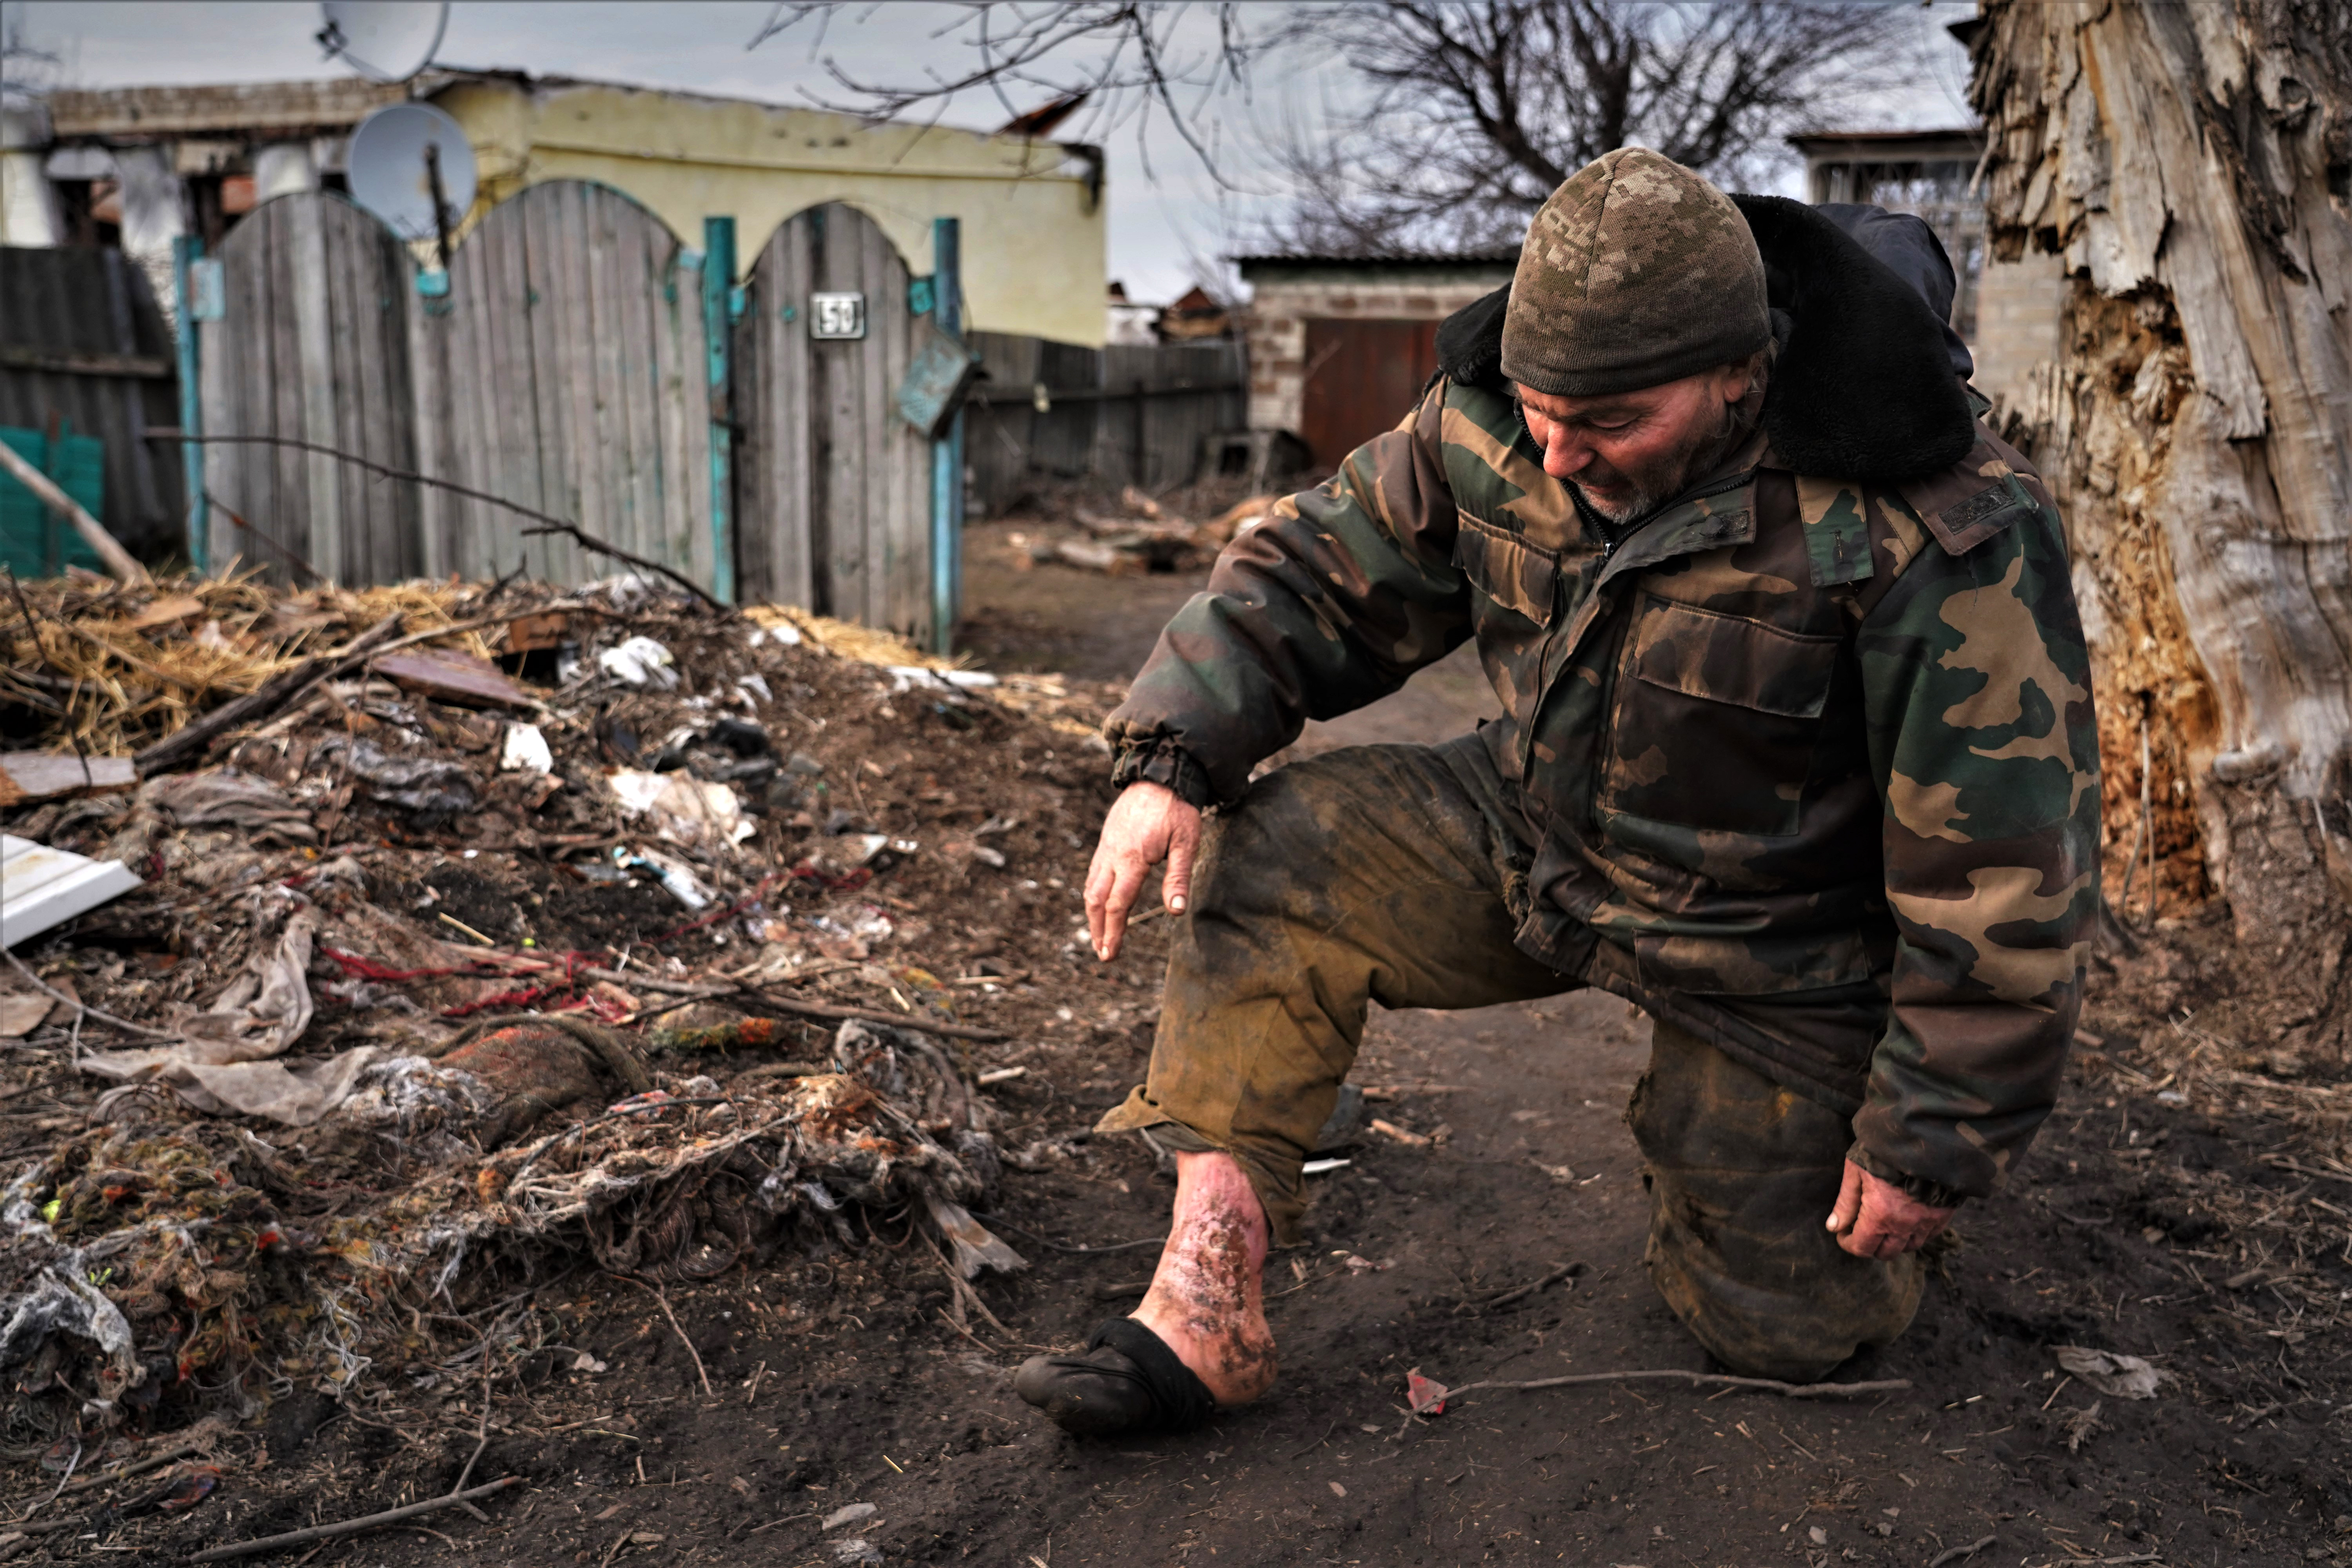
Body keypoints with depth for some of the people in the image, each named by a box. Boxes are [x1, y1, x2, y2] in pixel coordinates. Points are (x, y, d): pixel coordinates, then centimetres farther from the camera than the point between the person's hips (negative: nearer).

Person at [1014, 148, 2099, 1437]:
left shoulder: (1936, 534, -30)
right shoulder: (1494, 417, -15)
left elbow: (2008, 866, -23)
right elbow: (1321, 569, -4)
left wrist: (1937, 1136, -17)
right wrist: (1174, 755, -20)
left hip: (1777, 938, -4)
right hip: (1533, 843, 4)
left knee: (1781, 1326, 3)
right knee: (1270, 858, -17)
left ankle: (1774, 1126, 37)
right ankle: (1202, 1312, -17)